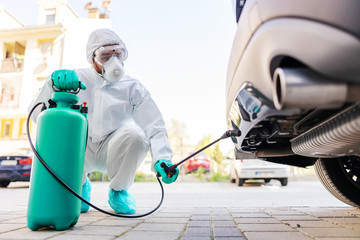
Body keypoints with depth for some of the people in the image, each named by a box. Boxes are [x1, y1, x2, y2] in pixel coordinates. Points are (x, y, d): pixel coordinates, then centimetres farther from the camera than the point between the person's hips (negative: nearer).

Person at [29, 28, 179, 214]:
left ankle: (118, 191, -1)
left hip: (115, 150, 0)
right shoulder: (76, 79, 3)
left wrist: (162, 159, -25)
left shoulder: (132, 87, 3)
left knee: (134, 134, -31)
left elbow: (153, 125, -7)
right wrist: (54, 85, -28)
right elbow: (38, 114, -8)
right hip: (80, 151, 1)